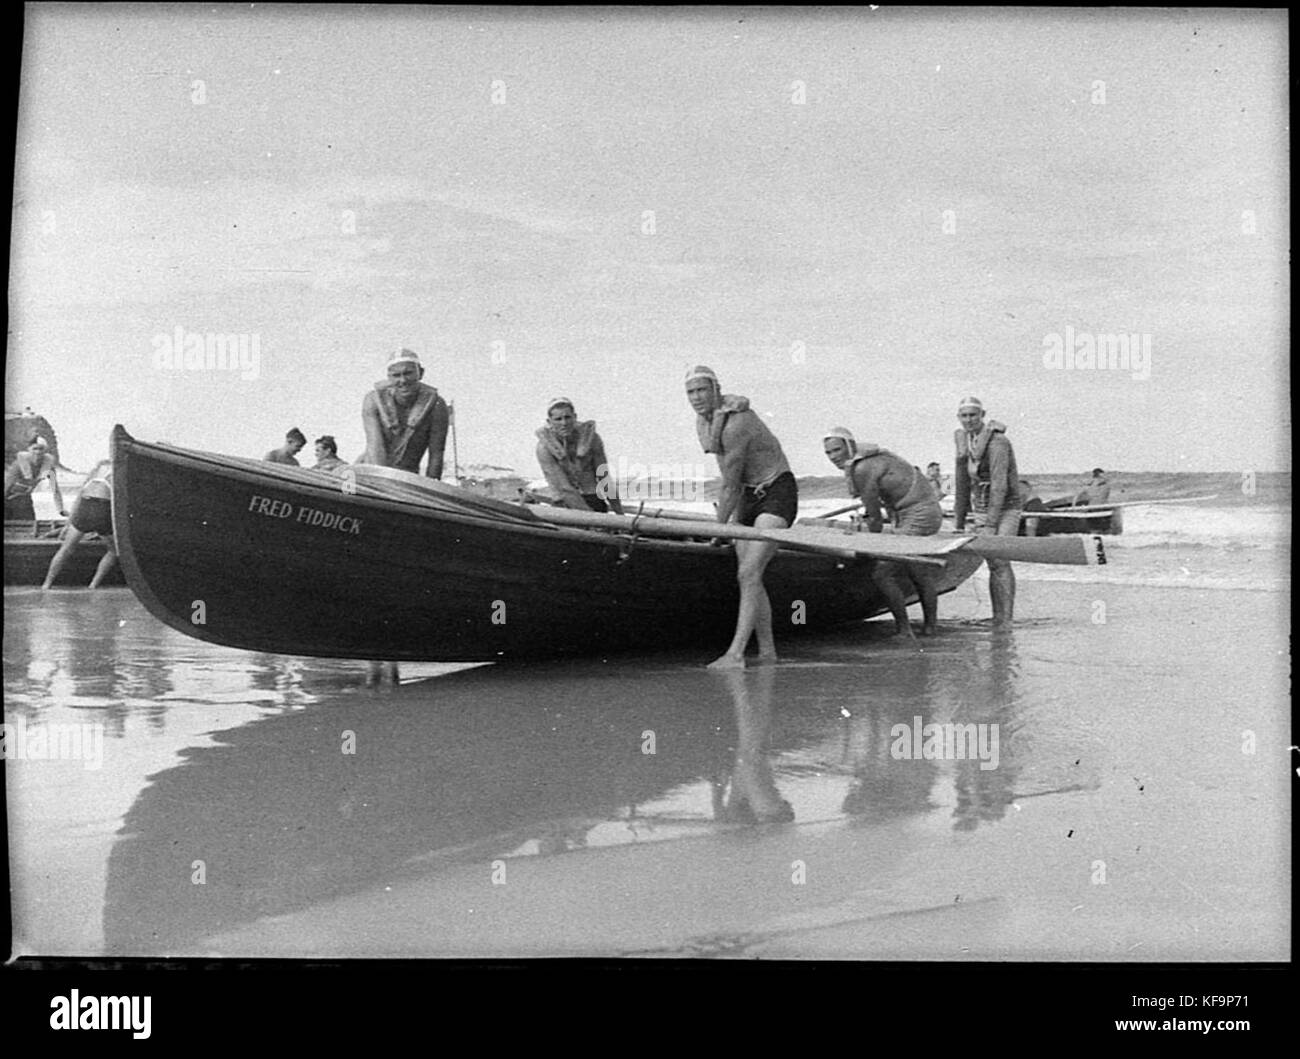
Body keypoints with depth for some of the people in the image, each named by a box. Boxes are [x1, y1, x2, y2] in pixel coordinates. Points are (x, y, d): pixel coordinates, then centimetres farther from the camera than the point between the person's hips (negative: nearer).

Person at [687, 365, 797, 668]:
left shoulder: (737, 424, -23)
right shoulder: (702, 424, 4)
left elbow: (729, 487, -17)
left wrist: (718, 530, -9)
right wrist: (735, 518, -3)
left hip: (777, 492, -9)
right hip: (750, 496, 9)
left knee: (749, 573, -19)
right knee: (749, 577, 7)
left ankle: (735, 654, -23)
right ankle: (767, 652, 16)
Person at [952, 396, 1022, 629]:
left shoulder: (996, 442, -18)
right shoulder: (964, 442, 6)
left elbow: (999, 485, -24)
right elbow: (963, 485, 13)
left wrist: (991, 525, -28)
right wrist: (958, 523, 14)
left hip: (1005, 508, -6)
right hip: (981, 510, 6)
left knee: (1001, 561, -17)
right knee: (993, 565, 4)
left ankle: (1006, 619, -18)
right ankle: (997, 619, 6)